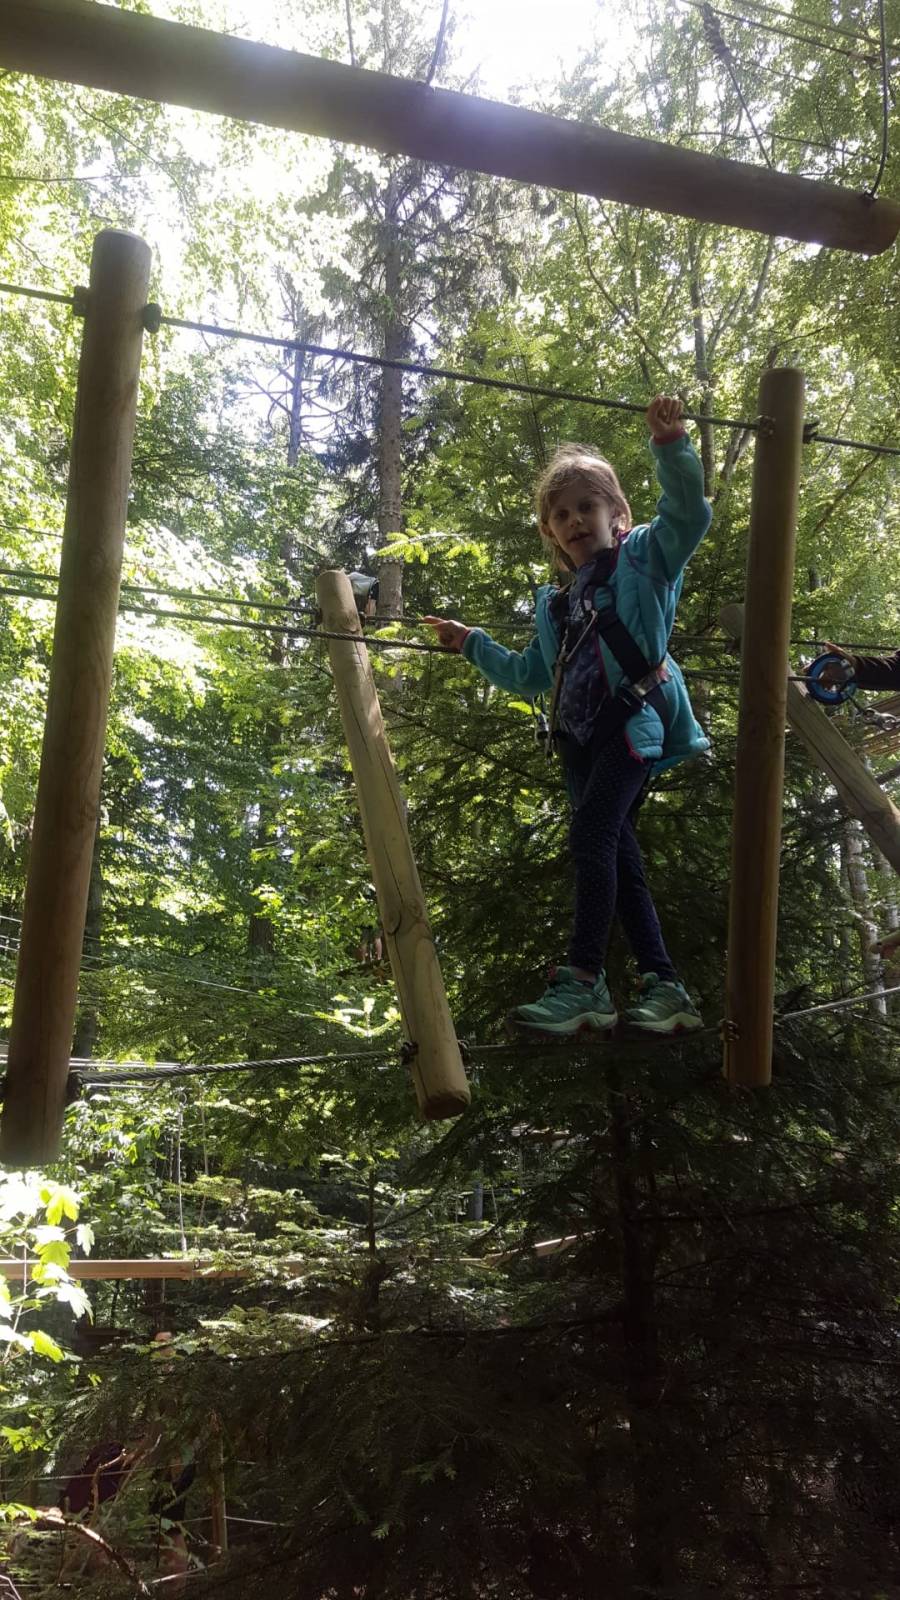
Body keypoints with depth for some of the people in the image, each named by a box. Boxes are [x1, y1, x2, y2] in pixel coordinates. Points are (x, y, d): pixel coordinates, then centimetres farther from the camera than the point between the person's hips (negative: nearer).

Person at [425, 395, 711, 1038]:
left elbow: (690, 514, -10)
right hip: (582, 738, 8)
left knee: (591, 833, -23)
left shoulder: (644, 556, 8)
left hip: (637, 719, -7)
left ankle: (584, 983, -22)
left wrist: (671, 447, -22)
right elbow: (530, 675, 34)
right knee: (618, 856, 2)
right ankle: (665, 988, 7)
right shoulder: (554, 605, 24)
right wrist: (473, 643, 34)